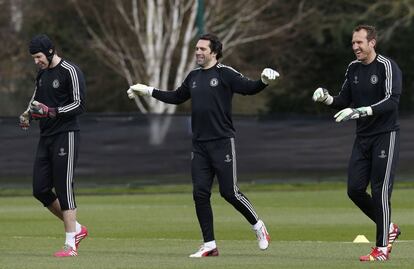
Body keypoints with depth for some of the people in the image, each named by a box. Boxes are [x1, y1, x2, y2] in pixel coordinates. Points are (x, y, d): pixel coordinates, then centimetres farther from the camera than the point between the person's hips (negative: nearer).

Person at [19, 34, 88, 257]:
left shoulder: (70, 72, -10)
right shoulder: (42, 74, 15)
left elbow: (79, 105, -15)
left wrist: (51, 111, -23)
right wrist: (28, 114, 5)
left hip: (65, 136, -8)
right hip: (46, 137, 8)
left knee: (63, 189, -10)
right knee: (40, 189, 4)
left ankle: (70, 244, -7)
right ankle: (76, 229, 18)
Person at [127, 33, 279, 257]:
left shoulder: (225, 74, -6)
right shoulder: (193, 77, 14)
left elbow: (248, 88, -16)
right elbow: (176, 97, 29)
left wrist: (264, 81, -36)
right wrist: (148, 91, 31)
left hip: (222, 142, -6)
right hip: (199, 145, 6)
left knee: (229, 192, -8)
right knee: (200, 194, 1)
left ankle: (258, 226, 15)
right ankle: (209, 245, 7)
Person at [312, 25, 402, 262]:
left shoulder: (387, 67, -13)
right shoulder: (353, 68, 9)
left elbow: (392, 100, -24)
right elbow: (345, 100, 14)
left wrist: (360, 111, -33)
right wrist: (326, 98, -7)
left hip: (385, 135, -7)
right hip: (363, 137, 7)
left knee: (380, 192, -9)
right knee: (355, 189, 3)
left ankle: (382, 248, -2)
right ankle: (388, 228, 23)